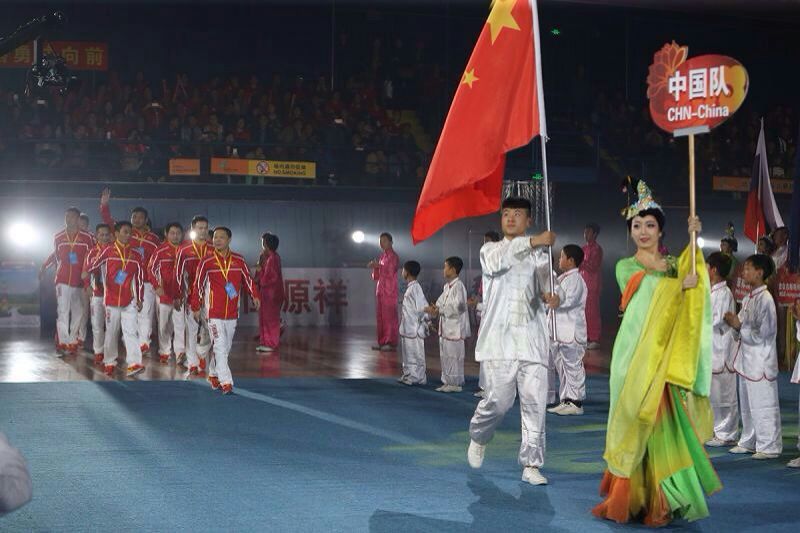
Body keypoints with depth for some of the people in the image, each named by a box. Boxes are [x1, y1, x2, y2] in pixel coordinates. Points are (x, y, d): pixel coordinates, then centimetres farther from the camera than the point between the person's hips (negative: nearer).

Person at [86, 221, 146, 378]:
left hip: (129, 301, 1)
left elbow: (140, 278, 9)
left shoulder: (135, 255, 6)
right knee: (111, 332, 7)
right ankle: (110, 363, 20)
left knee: (131, 331, -10)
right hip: (111, 299, -1)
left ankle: (134, 363, -16)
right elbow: (94, 265, -4)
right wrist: (87, 273, -24)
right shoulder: (108, 251, -1)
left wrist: (140, 299, 7)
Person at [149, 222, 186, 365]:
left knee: (180, 324, -8)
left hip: (180, 294, 1)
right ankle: (164, 353, 18)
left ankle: (180, 352, -11)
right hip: (164, 293, 0)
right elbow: (151, 269, -5)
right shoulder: (160, 251, -4)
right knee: (164, 325, 8)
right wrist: (157, 286, -17)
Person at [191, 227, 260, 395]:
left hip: (232, 311, 4)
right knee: (220, 346, -9)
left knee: (226, 346, 11)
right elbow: (198, 285, 2)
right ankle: (226, 382, -8)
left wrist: (254, 296, -5)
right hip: (214, 310, -3)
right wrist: (196, 308, 3)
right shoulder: (207, 262, -3)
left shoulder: (239, 260, 4)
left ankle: (213, 374, 30)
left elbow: (247, 279, 10)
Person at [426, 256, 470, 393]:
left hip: (455, 328, -9)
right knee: (445, 356, 13)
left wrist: (440, 310, -19)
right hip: (445, 327, 9)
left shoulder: (458, 286, -14)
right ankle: (447, 382, 21)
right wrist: (435, 308, -3)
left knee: (454, 356, -3)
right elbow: (442, 302, 19)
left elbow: (458, 306, -21)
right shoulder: (447, 286, 15)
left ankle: (455, 383, 4)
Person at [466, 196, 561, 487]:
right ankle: (478, 438, 25)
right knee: (498, 399, -6)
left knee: (534, 401, -4)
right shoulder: (490, 249, 10)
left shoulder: (539, 254, 14)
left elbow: (547, 282, -2)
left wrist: (551, 296, -26)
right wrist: (532, 242, -23)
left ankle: (531, 464, 5)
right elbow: (497, 261, -14)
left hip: (532, 338, 2)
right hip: (499, 338, -2)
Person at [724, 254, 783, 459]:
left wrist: (739, 326, -15)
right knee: (747, 404, 16)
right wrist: (735, 324, -2)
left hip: (761, 361, -9)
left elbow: (762, 334, -18)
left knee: (764, 405, -3)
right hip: (747, 359, 9)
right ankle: (749, 442, 27)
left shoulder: (765, 300, -16)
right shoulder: (748, 298, 11)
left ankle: (769, 446, 4)